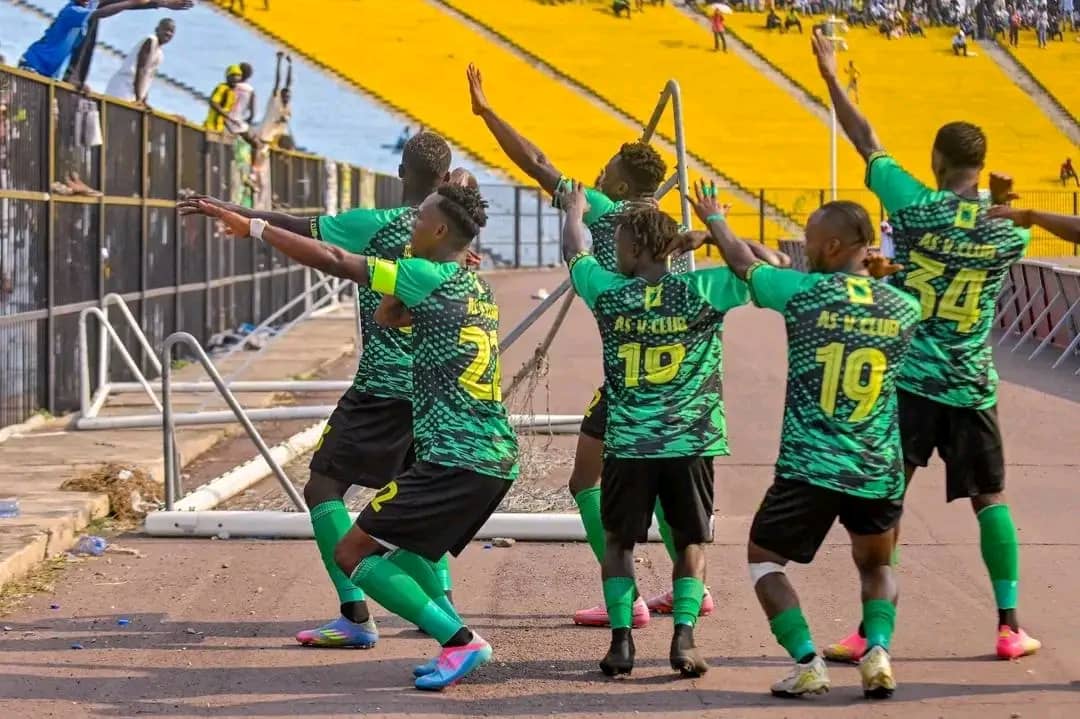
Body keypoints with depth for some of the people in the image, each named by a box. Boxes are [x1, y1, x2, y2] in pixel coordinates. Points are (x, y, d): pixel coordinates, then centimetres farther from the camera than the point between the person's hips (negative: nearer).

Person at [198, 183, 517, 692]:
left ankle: (460, 641, -10)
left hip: (455, 459, -9)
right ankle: (458, 643, 12)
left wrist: (253, 228, -3)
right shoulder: (477, 289, 17)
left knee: (354, 554, -4)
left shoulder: (432, 278, -8)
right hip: (497, 459, 9)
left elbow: (335, 261, -10)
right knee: (403, 548, 28)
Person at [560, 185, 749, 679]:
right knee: (690, 541, 11)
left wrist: (574, 212, 37)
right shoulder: (702, 291, -7)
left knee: (619, 541, 14)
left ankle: (621, 639, 4)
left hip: (628, 443, 0)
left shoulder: (608, 292, -3)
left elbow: (574, 252, 17)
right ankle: (683, 637, -3)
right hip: (690, 441, 0)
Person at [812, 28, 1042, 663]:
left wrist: (831, 79, 12)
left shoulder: (916, 205, -9)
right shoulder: (1009, 232, -4)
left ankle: (872, 631, 0)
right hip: (971, 389, 2)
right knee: (990, 501, 14)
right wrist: (1001, 202, 21)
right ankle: (1011, 628, 14)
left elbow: (868, 145, 3)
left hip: (906, 380, -2)